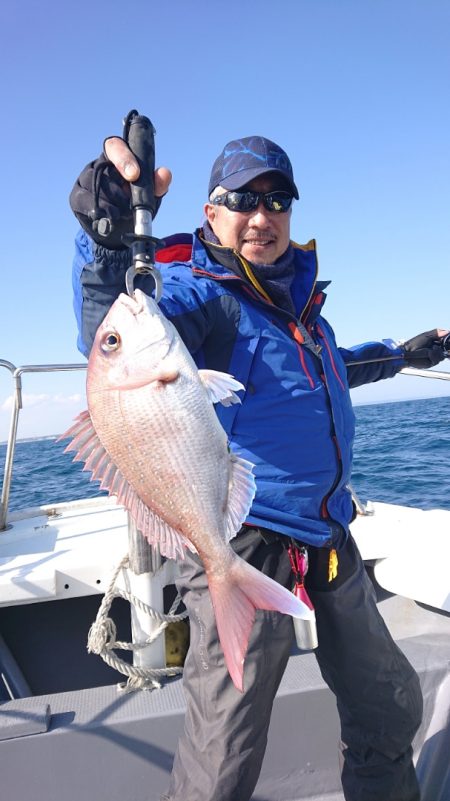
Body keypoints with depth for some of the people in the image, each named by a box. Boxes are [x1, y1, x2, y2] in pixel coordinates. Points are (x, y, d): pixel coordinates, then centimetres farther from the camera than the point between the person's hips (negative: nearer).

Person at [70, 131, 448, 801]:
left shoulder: (296, 289, 13)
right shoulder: (198, 289, -10)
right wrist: (107, 240, -50)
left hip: (328, 538, 8)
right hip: (243, 542, -8)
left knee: (391, 708, 23)